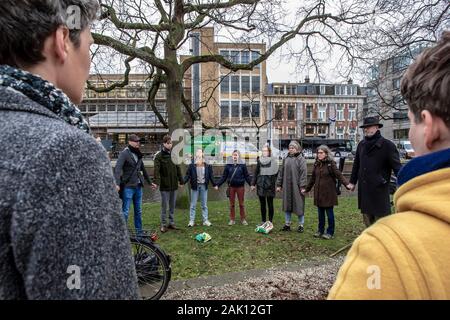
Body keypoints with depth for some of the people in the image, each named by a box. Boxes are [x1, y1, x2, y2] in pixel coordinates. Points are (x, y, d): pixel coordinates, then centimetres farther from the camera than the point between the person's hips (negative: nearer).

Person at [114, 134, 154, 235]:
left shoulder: (138, 154, 12)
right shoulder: (124, 153, -10)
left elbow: (143, 169, 22)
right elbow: (117, 169, -21)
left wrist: (150, 182, 26)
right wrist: (117, 184, -34)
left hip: (138, 186, 7)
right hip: (128, 187, -7)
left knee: (138, 211, 14)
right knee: (125, 211, -1)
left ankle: (139, 231, 25)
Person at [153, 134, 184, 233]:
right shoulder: (159, 156, -7)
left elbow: (178, 169, 13)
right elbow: (156, 170, -18)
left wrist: (181, 180, 11)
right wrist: (156, 182, -30)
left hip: (174, 184, 5)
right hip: (164, 185, -5)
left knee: (172, 205, 13)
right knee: (164, 206, 2)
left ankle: (171, 223, 25)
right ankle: (164, 224, 14)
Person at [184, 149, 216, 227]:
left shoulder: (208, 166, 0)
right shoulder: (191, 166, -4)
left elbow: (211, 176, 4)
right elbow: (187, 175, -5)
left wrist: (214, 185, -2)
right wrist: (183, 182, -17)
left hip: (204, 186, 1)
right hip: (195, 186, -1)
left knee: (204, 205, 9)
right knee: (193, 204, 5)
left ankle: (205, 220, 17)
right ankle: (191, 221, 12)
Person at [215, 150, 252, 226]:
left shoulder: (242, 165, -1)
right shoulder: (228, 165, 2)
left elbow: (247, 176, 1)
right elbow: (224, 177, 4)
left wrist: (251, 184, -11)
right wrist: (218, 185, -2)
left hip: (240, 187, -1)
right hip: (231, 187, 1)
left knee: (241, 204, 8)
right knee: (231, 204, 8)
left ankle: (243, 219, 19)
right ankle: (232, 219, 18)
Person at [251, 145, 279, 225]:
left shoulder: (273, 161, -4)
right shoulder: (259, 160, 7)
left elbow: (276, 173, -4)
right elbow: (256, 172, 11)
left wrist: (276, 184, -10)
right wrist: (253, 184, 8)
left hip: (270, 185, -4)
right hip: (260, 185, 4)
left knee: (270, 204, 5)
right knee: (262, 204, 11)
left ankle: (270, 221, 14)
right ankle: (263, 221, 21)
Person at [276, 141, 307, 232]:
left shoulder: (301, 159, -3)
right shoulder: (286, 159, 11)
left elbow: (303, 173, -9)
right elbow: (281, 172, 13)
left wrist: (303, 186, -15)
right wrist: (279, 185, 11)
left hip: (296, 187, -5)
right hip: (287, 186, 5)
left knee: (299, 205, 3)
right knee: (287, 204, 11)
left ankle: (301, 225, 18)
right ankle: (287, 224, 23)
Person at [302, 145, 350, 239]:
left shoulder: (331, 163, -7)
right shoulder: (316, 164, 9)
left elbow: (339, 175, -14)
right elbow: (312, 178, 17)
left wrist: (347, 184, -29)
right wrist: (307, 189, 22)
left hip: (328, 192, -5)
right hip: (319, 192, 5)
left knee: (329, 212, 4)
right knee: (320, 213, 12)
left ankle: (330, 232, 17)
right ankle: (320, 230, 25)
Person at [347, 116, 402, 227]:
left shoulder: (387, 145, -8)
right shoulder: (361, 145, 9)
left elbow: (397, 167, -11)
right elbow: (356, 164, 17)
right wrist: (352, 182, 21)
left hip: (380, 191, -6)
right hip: (364, 191, 6)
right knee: (368, 224, 17)